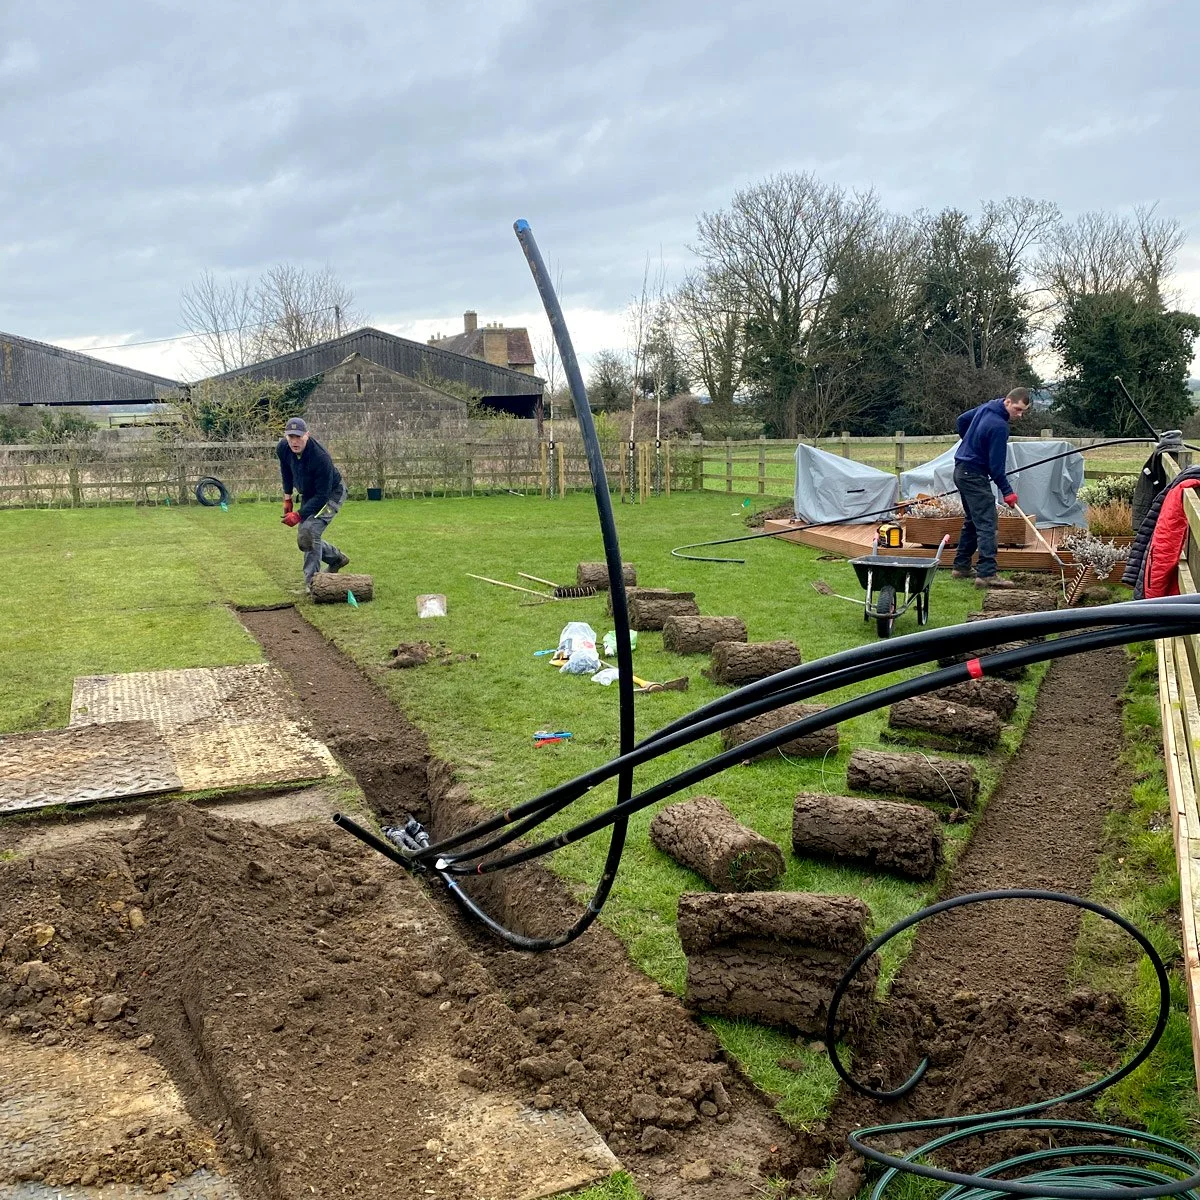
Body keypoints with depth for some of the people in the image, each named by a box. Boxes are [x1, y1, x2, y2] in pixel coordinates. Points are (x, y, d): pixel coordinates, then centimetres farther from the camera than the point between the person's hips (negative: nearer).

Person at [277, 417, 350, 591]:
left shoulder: (321, 457, -37)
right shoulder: (282, 449, -17)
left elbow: (322, 495, -31)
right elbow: (286, 471, 7)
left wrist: (299, 515, -32)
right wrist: (287, 498, 7)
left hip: (332, 493, -8)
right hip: (308, 495, 8)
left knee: (309, 531, -24)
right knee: (304, 540, 10)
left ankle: (311, 581, -14)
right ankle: (337, 558, 33)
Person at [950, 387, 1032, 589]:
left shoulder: (987, 407, 6)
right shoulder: (999, 426, -22)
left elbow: (962, 420, 22)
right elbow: (996, 464, -21)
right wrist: (1007, 491, -15)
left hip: (962, 471, 10)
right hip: (975, 475, -10)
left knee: (971, 521, 18)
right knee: (987, 524, -13)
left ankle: (961, 566, 23)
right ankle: (986, 574, -19)